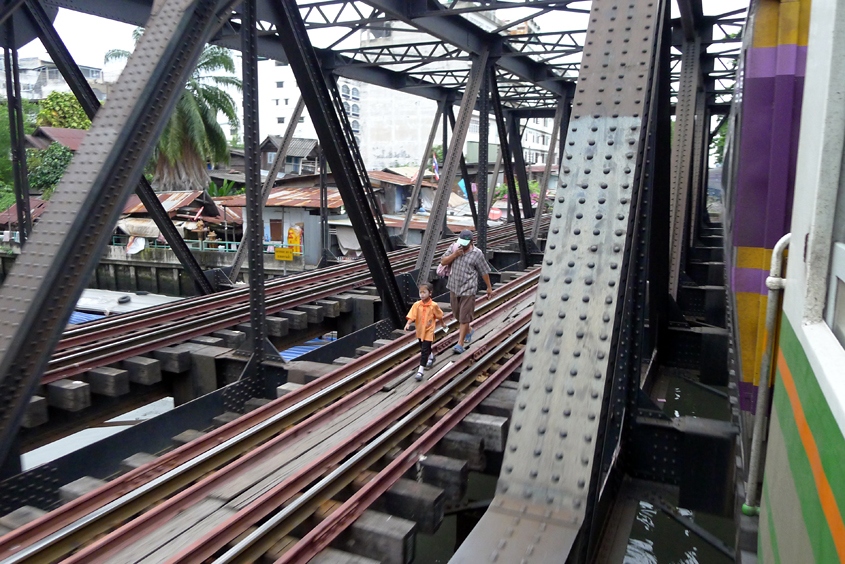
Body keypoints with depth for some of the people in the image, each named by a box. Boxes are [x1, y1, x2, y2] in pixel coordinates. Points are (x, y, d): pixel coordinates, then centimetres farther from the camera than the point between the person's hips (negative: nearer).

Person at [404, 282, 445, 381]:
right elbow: (412, 316, -16)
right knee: (424, 348, 25)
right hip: (420, 331, 4)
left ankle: (420, 370, -8)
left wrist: (442, 324, 16)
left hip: (429, 331, -4)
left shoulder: (433, 305, -13)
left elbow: (439, 316, 3)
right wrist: (408, 324, -32)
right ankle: (431, 358, 55)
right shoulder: (417, 305, -8)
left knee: (424, 350, -10)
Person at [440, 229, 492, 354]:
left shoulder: (477, 254, -9)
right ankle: (469, 330, 44)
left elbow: (484, 271, -1)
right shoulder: (454, 248, 2)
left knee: (464, 316, -6)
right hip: (454, 287, 5)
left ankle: (460, 343, 0)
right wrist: (454, 255, -18)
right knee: (457, 314, 18)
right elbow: (443, 262, -3)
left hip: (468, 289, -5)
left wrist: (489, 287, 4)